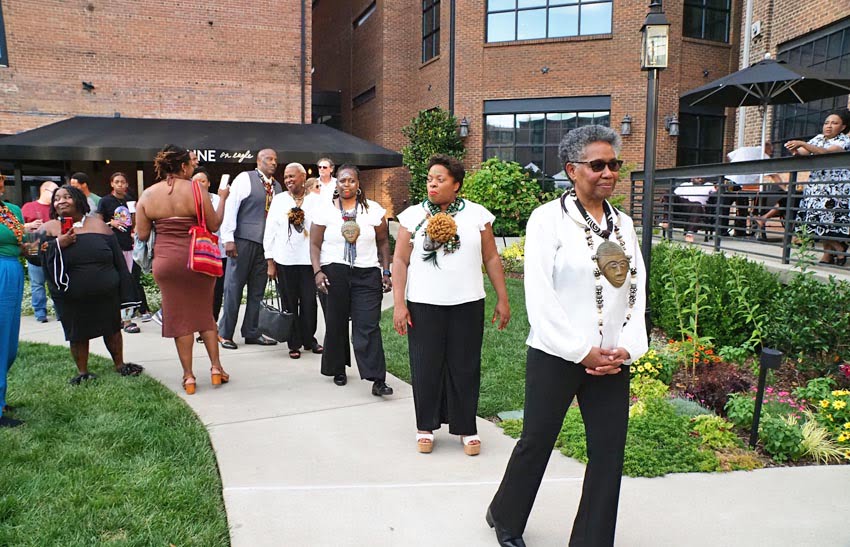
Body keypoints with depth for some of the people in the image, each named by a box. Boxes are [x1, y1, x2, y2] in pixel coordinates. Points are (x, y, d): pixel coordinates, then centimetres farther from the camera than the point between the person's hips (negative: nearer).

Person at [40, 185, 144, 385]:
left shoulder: (98, 224, 1)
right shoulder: (49, 229, 1)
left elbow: (118, 260, 2)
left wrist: (125, 294, -1)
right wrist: (58, 244, -21)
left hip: (106, 294, 1)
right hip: (71, 299, 0)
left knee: (112, 331, 13)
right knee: (78, 335, 10)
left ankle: (119, 365, 31)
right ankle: (82, 372, 27)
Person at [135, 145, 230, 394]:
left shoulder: (148, 195, 0)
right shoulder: (196, 190, -9)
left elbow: (142, 234, 1)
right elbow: (214, 225, -4)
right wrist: (222, 199, 8)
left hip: (166, 262, 2)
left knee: (179, 318, 10)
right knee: (205, 313, 15)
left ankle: (188, 376, 14)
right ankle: (216, 368, 16)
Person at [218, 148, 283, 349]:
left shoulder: (277, 186, 16)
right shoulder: (245, 178, -2)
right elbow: (231, 207, -7)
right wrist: (228, 238, -13)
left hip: (266, 243, 6)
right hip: (243, 240, -6)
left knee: (257, 289, 9)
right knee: (234, 287, 0)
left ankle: (252, 332, 18)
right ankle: (224, 334, 9)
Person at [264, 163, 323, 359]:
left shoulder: (316, 201, 2)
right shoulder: (278, 200, 5)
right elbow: (270, 231, 5)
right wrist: (270, 262, 2)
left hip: (309, 259, -1)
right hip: (285, 260, 1)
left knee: (310, 302, 4)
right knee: (290, 303, 6)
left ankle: (309, 339, 22)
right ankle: (294, 343, 17)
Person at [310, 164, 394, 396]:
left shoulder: (373, 210, 4)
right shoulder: (325, 209, 4)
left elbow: (383, 242, 9)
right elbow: (315, 244, 2)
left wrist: (386, 272, 4)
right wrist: (317, 271, -10)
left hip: (367, 273, -1)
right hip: (334, 272, 1)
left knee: (368, 326, -7)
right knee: (335, 324, 8)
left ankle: (377, 379, -7)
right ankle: (338, 370, 27)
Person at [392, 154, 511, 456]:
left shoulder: (477, 214, 3)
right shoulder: (413, 215, 2)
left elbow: (491, 258, 6)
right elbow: (400, 261, 1)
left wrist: (502, 298, 4)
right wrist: (399, 304, -5)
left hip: (467, 304, 0)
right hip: (423, 305, 0)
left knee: (465, 367, 7)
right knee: (425, 367, 6)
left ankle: (466, 427, 21)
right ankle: (426, 426, 23)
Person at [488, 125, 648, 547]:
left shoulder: (623, 223, 10)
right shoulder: (550, 218, -8)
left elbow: (637, 291, 8)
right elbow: (540, 296, -13)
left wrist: (626, 348, -6)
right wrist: (583, 352, -14)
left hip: (612, 361, 5)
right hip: (556, 355, -5)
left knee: (609, 454, 7)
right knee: (536, 443, 9)